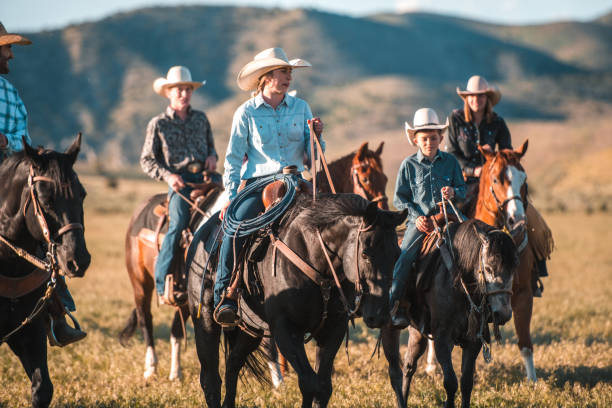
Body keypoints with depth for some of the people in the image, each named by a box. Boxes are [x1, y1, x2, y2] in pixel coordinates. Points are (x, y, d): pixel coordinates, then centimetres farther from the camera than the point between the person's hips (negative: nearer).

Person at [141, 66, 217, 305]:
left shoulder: (200, 118, 19)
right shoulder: (159, 124, 8)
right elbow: (147, 160, 9)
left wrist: (212, 156, 7)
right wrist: (167, 176, -8)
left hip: (205, 176, 4)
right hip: (180, 181, -4)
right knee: (178, 223, -25)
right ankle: (163, 286, -22)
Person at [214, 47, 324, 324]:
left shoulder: (301, 108, 9)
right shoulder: (246, 113, 2)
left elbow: (313, 155, 11)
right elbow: (234, 158, 3)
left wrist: (316, 136, -10)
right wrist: (231, 197, -5)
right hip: (257, 183, -3)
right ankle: (224, 296, -21)